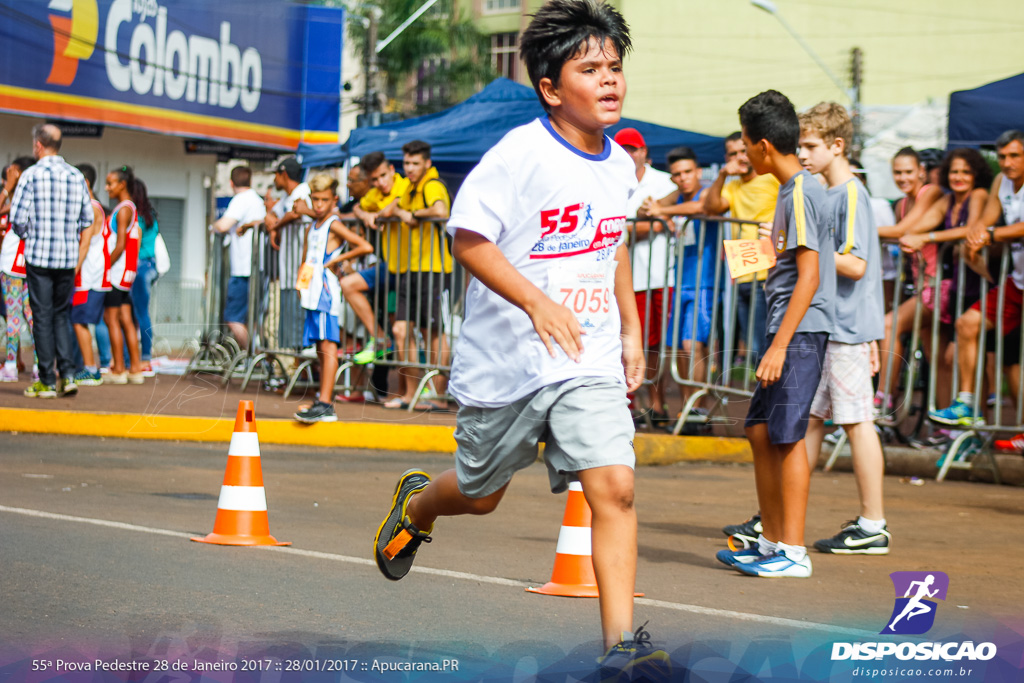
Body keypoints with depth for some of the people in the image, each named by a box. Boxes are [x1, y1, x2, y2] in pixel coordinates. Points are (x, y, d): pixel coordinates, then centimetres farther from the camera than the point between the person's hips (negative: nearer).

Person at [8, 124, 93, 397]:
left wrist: (26, 234, 9)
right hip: (69, 256, 4)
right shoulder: (77, 177, 5)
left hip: (39, 255, -4)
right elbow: (87, 219, 8)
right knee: (60, 315, 14)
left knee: (42, 317, 1)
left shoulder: (32, 175, -9)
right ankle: (68, 374, 2)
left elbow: (17, 217, -11)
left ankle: (47, 382, 2)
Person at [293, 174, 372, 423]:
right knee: (320, 348, 11)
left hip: (327, 291, -9)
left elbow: (366, 247, -18)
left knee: (328, 346, -13)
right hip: (313, 294, 9)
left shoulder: (334, 225, -7)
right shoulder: (311, 228, 18)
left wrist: (335, 261, -10)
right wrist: (301, 281, 8)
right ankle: (323, 402, 15)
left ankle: (325, 405, -19)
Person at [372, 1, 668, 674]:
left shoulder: (619, 164, 7)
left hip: (591, 364, 4)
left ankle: (622, 643, -11)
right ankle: (415, 504, 52)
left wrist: (631, 329, 19)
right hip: (508, 360, -4)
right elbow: (469, 239, -17)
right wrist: (537, 302, -25)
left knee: (615, 486, -15)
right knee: (481, 493, 16)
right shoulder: (521, 153, -15)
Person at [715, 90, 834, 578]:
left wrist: (779, 345, -22)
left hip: (800, 331, -10)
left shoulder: (800, 193, -15)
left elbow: (809, 276, -20)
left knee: (787, 435, -7)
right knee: (761, 430, 13)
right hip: (789, 330, 10)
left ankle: (793, 553, -3)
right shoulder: (794, 189, 15)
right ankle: (771, 542, 21)